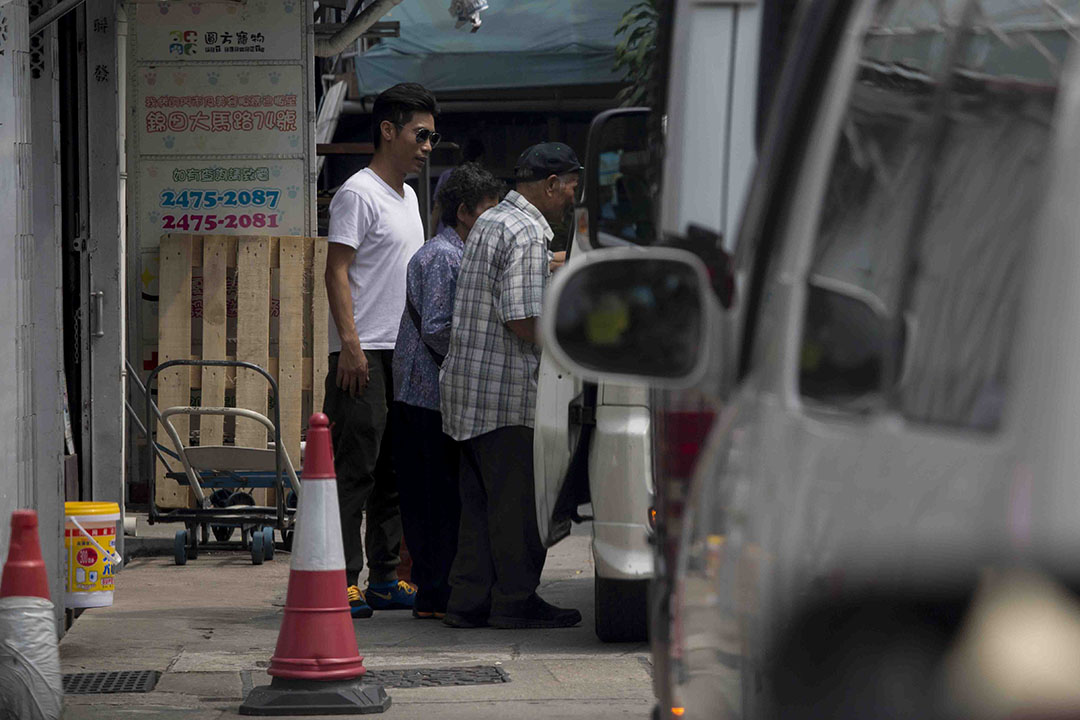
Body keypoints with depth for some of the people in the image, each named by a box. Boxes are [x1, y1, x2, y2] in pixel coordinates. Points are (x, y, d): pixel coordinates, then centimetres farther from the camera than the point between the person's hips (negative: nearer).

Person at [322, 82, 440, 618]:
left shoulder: (407, 197, 19)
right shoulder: (359, 193, -8)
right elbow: (337, 271, -14)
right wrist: (350, 343, -22)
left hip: (403, 354, 9)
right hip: (364, 355, -9)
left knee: (395, 471, 11)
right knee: (354, 468, -9)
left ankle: (385, 579, 17)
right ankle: (342, 583, -8)